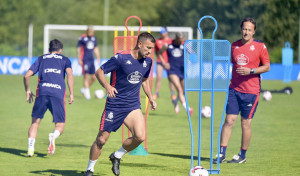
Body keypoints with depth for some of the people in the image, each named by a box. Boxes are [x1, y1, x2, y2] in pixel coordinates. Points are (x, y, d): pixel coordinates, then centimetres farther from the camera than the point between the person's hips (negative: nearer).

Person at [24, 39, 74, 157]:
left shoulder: (41, 59, 24)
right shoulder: (65, 60, 20)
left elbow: (27, 75, 15)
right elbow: (69, 74, 0)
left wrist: (27, 90, 28)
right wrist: (71, 94, -1)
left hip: (42, 91, 1)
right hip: (58, 93, -1)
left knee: (35, 122, 13)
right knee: (60, 126, 7)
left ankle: (30, 148, -5)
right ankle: (53, 136, -27)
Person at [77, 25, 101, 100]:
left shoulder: (94, 38, 13)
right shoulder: (82, 38, -5)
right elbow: (78, 49, -2)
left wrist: (98, 58, 16)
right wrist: (79, 59, -7)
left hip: (91, 60, 6)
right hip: (85, 60, -6)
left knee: (94, 77, 3)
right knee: (86, 76, -10)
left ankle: (84, 89, 19)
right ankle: (87, 93, -5)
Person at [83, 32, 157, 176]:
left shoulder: (147, 62, 4)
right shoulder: (121, 58, -14)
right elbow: (99, 72, -8)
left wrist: (150, 98, 15)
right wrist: (107, 86, -26)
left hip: (133, 106, 4)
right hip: (114, 105, -4)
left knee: (140, 137, -17)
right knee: (101, 140, 0)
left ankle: (117, 156, 9)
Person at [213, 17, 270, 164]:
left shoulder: (260, 46, -3)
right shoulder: (234, 46, 9)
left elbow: (267, 67, -2)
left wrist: (251, 71, -16)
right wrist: (229, 80, 17)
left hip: (251, 91, -3)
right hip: (234, 89, 3)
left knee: (245, 123, 1)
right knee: (229, 120, -3)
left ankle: (242, 156, 13)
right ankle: (222, 153, -1)